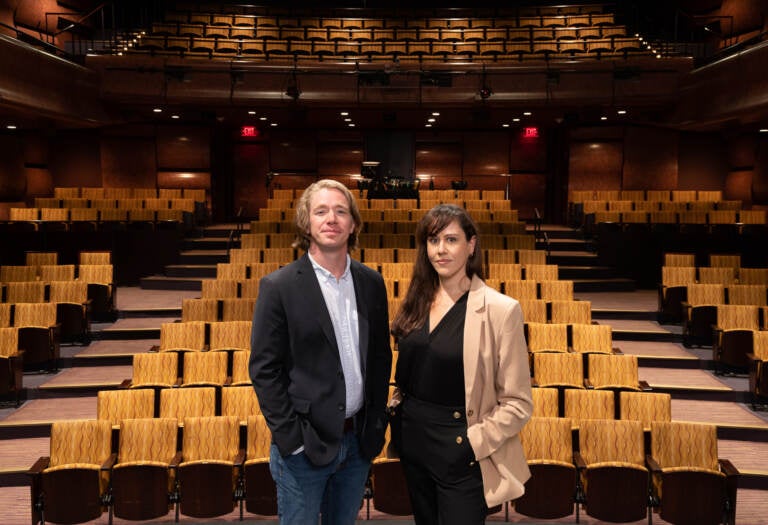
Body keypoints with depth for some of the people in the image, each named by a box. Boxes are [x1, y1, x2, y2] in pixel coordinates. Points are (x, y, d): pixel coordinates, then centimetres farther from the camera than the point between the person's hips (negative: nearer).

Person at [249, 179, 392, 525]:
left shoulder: (371, 283, 3)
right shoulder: (279, 287, -11)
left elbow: (380, 357, 9)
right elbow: (264, 369, -10)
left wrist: (377, 424, 6)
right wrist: (292, 439, -13)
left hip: (359, 440, 4)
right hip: (305, 444, -4)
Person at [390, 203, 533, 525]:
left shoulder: (500, 310, -15)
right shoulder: (418, 302, 3)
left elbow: (517, 404, -12)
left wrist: (473, 443, -18)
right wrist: (396, 412, 1)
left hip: (460, 454, -6)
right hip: (412, 444, 6)